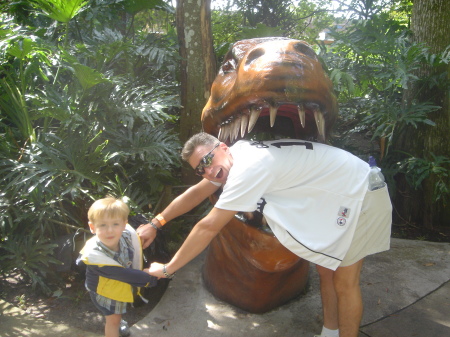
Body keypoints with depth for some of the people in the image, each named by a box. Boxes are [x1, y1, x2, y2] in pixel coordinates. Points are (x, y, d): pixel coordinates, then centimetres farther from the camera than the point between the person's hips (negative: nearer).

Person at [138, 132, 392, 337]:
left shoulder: (247, 167, -31)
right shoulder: (236, 154, -2)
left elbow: (209, 227, -28)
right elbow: (197, 193, 9)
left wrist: (168, 269, -19)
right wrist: (155, 224, 9)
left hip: (361, 194, -9)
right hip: (334, 197, 9)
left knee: (345, 281, 0)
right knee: (326, 269, 17)